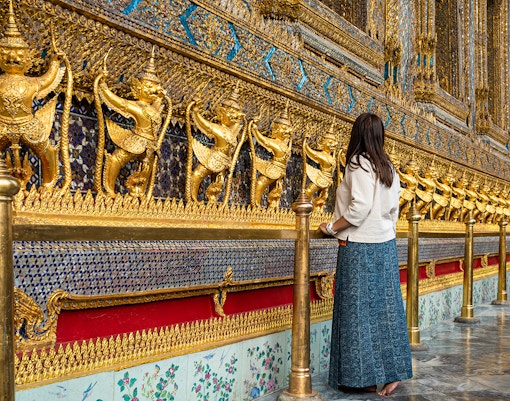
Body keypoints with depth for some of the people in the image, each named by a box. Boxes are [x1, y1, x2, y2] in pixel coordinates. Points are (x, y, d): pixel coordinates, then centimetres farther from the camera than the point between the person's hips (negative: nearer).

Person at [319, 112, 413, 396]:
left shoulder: (359, 163, -11)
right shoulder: (388, 168, 11)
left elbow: (359, 208, -20)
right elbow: (393, 210, 12)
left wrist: (331, 227, -9)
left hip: (361, 247, -8)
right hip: (386, 245, 8)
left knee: (359, 309, 1)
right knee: (386, 308, 10)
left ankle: (364, 376, 9)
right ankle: (392, 371, 15)